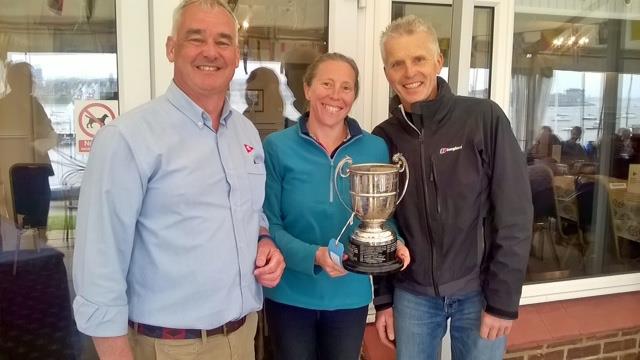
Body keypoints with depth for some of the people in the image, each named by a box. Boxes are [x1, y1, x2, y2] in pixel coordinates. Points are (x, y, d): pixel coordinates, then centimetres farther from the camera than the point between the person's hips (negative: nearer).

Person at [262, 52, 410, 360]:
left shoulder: (375, 148, -3)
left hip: (350, 295, 2)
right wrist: (313, 256, -27)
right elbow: (268, 225, -11)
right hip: (290, 295, -2)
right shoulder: (277, 147, -10)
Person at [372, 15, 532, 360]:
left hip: (478, 292, -2)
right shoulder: (382, 138, -1)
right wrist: (383, 299, 4)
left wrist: (503, 299, -11)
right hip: (412, 295, 2)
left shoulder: (484, 118, -11)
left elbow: (514, 215, -11)